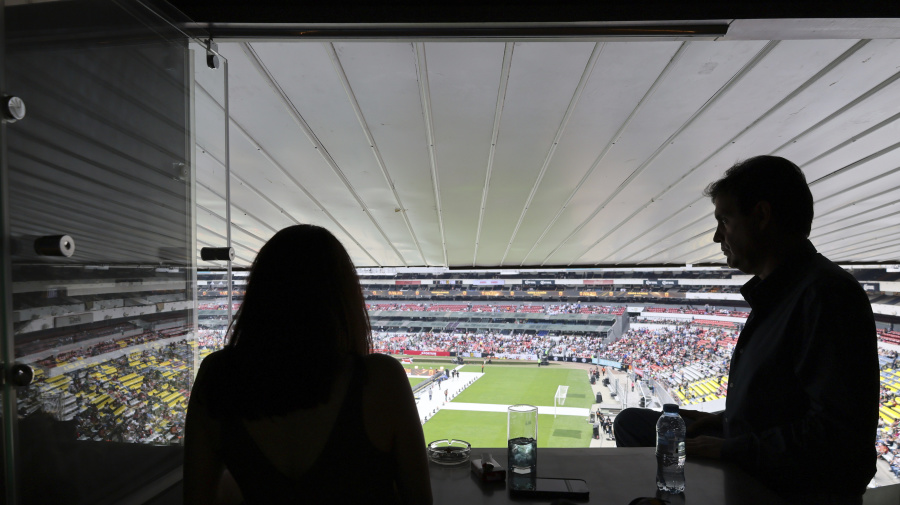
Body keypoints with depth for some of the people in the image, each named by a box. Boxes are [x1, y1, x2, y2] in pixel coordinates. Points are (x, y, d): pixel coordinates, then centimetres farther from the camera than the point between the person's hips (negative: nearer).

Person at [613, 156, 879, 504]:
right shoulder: (775, 293, 13)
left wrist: (728, 449, -22)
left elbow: (839, 433, -26)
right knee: (631, 421, 14)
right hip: (752, 470, 10)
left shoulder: (826, 293, -20)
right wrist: (719, 422, 6)